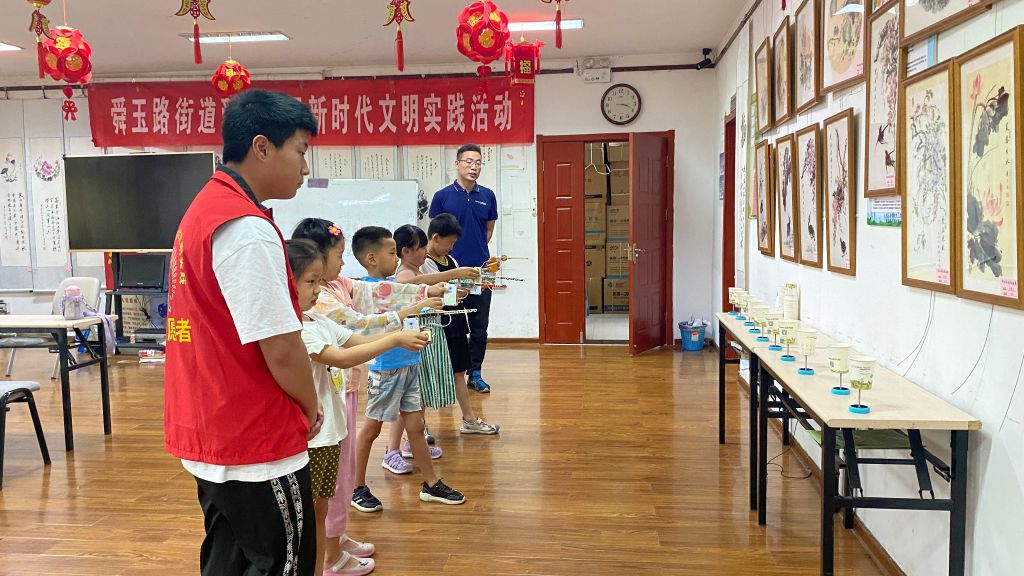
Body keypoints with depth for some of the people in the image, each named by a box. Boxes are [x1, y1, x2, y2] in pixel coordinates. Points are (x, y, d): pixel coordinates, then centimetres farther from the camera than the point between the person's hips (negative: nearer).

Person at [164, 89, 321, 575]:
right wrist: (311, 409, -4)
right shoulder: (248, 228, -22)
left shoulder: (203, 208, 10)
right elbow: (281, 348, -23)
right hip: (256, 444, -9)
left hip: (208, 431, 9)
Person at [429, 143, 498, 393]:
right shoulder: (442, 196, -2)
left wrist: (478, 251, 10)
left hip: (480, 270, 3)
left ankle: (475, 373, 17)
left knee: (479, 326, 6)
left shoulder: (488, 196, 6)